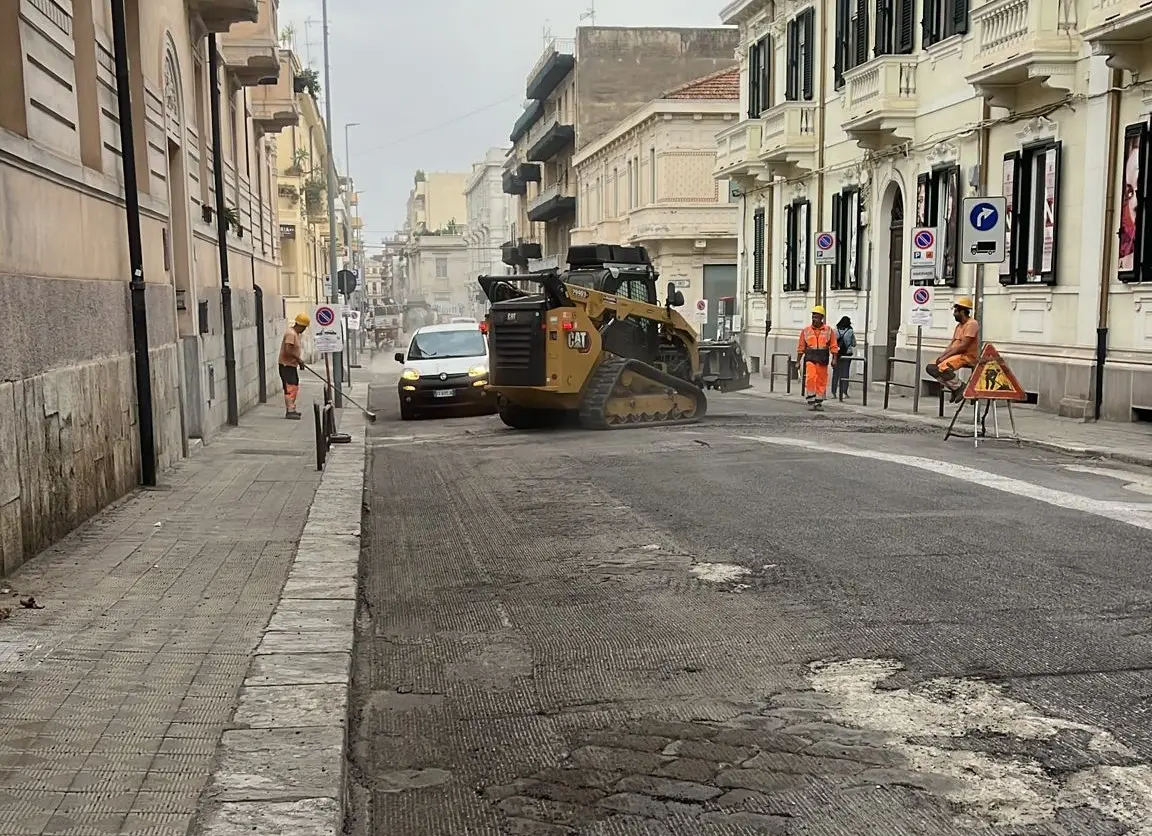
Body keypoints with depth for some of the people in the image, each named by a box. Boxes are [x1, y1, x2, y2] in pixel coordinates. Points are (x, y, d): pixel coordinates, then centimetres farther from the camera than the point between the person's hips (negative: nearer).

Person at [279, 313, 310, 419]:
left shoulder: (296, 333, 14)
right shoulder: (291, 333, -18)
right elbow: (287, 351, -26)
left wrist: (299, 361, 11)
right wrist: (298, 359, -17)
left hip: (292, 365, 11)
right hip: (286, 365, -11)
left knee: (294, 388, 15)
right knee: (290, 388, -12)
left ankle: (291, 410, 22)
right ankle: (290, 411, -12)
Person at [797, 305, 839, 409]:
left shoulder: (829, 330, 5)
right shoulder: (806, 330, 6)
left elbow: (833, 346, 5)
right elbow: (801, 347, 9)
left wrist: (834, 359, -5)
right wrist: (798, 361, 7)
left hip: (823, 360, 1)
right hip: (810, 358, -1)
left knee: (821, 381, 4)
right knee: (810, 377, -18)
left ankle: (819, 402, 14)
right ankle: (810, 399, -8)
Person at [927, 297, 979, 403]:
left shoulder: (972, 324, -12)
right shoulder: (959, 325, 19)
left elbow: (963, 346, -20)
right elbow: (952, 344, 15)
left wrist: (945, 356, -20)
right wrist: (942, 356, -3)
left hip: (968, 357, -10)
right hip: (957, 355, 10)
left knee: (942, 366, -32)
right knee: (930, 367, -3)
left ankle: (959, 388, -15)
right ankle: (953, 387, -4)